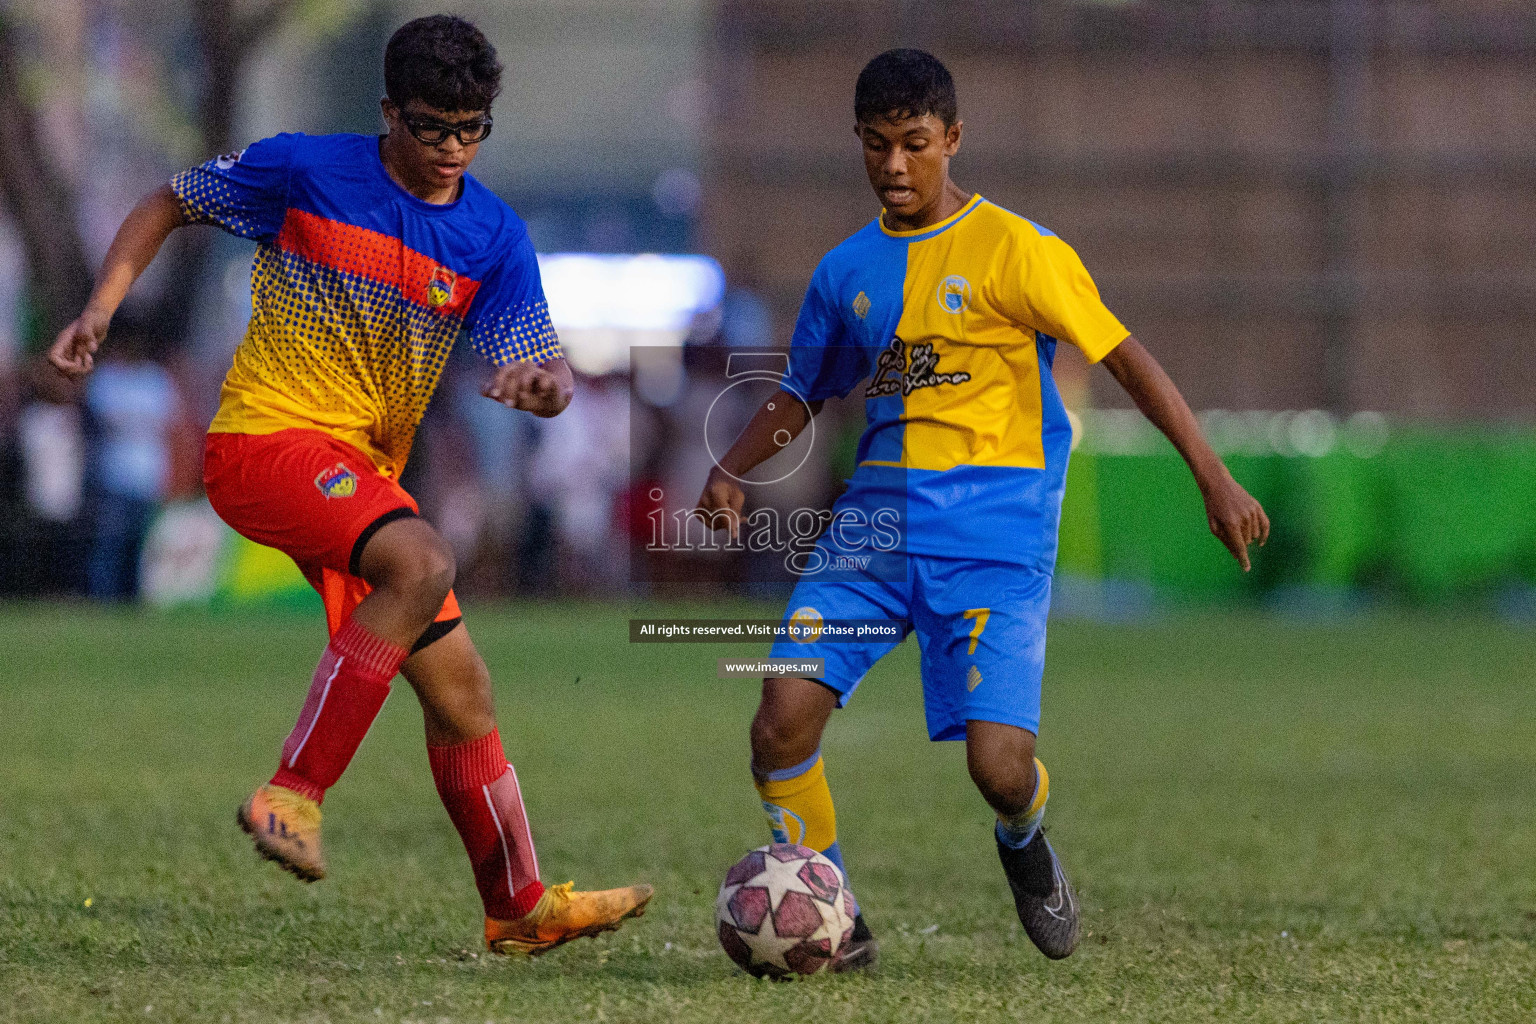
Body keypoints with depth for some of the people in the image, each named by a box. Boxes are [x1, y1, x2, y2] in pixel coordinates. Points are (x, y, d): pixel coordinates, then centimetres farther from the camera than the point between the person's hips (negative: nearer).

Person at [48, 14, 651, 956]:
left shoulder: (494, 236, 3)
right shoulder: (304, 172, -7)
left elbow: (551, 373, -2)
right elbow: (170, 205, 8)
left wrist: (544, 385, -27)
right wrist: (102, 307, -4)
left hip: (365, 473, 6)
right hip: (267, 438, -6)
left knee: (459, 686, 8)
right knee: (424, 563, -33)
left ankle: (522, 906, 22)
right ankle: (293, 795, -31)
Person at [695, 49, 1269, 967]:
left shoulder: (1016, 251, -4)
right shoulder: (847, 271, 12)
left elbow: (1123, 355, -3)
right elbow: (804, 395, 25)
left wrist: (1215, 479, -8)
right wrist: (732, 470, 6)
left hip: (995, 535, -4)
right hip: (876, 518, 4)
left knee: (998, 761, -17)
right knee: (785, 717, -15)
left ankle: (1026, 845, 22)